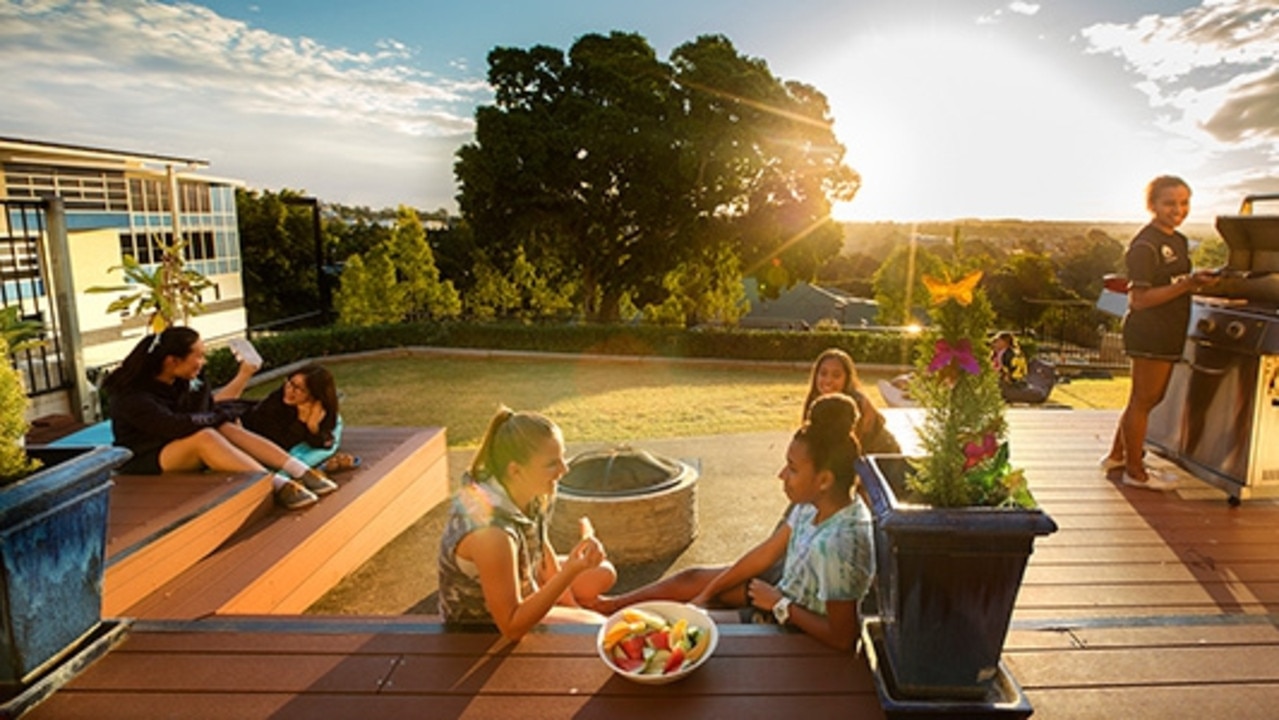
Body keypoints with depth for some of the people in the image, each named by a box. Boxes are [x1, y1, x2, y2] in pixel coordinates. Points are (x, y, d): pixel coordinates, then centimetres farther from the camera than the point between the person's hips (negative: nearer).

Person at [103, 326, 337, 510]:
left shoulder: (180, 382, 4)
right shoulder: (131, 395, -21)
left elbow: (210, 407, 9)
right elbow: (176, 425, -31)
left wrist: (244, 374, 3)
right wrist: (219, 416, -16)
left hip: (180, 452, 8)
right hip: (143, 462, -8)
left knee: (225, 428, -21)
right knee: (205, 437, -35)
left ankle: (300, 471, -37)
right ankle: (278, 485, -50)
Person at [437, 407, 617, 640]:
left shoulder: (527, 490, -18)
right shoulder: (491, 531, -42)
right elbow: (512, 628, -34)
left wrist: (566, 596, 5)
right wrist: (571, 571, -42)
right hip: (485, 625, -7)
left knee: (604, 574, 14)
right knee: (599, 627, -6)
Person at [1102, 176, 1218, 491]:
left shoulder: (1179, 241, 14)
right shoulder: (1144, 246, -15)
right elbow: (1140, 299, -19)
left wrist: (1198, 281, 5)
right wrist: (1187, 284, -24)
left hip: (1169, 332, 10)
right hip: (1149, 332, -10)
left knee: (1150, 398, 17)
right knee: (1143, 400, 0)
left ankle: (1116, 456, 30)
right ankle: (1135, 471, 11)